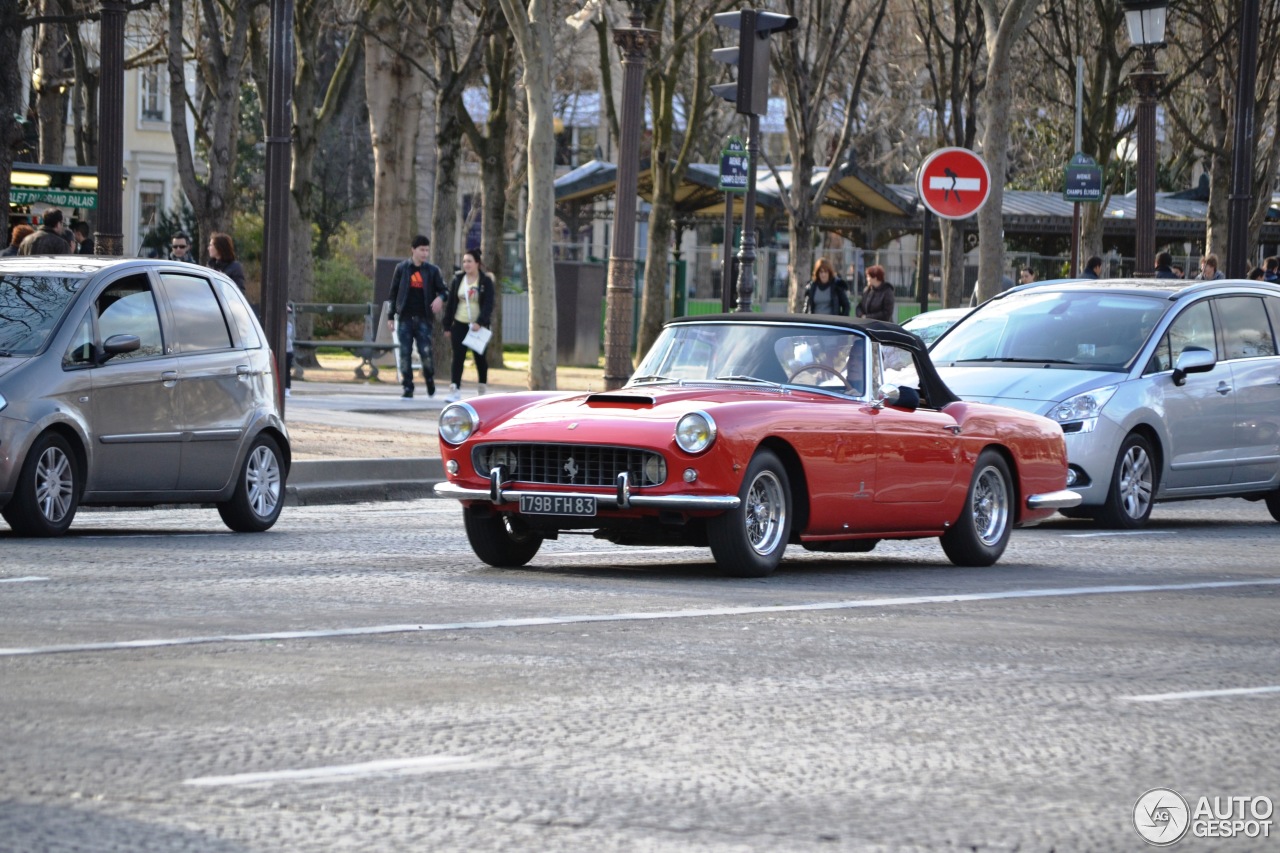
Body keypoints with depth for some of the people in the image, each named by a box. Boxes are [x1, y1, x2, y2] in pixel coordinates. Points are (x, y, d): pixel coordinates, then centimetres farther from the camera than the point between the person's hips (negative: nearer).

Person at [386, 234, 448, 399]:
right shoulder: (402, 268, 6)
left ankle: (429, 379, 17)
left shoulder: (432, 270, 6)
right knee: (405, 353, -2)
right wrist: (391, 316, 7)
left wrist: (440, 298, -17)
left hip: (423, 318, -1)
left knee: (426, 351, -10)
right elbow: (394, 293, 10)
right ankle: (407, 388, 5)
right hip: (405, 318, 1)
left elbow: (443, 290, 8)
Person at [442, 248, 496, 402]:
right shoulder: (457, 280, 7)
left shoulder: (486, 282, -3)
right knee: (458, 357, -7)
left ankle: (482, 389, 22)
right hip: (459, 325, 2)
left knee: (480, 357, 9)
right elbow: (450, 304, 9)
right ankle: (454, 390, -12)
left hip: (478, 326, -2)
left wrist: (480, 322, -23)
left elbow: (488, 305, -10)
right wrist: (447, 326, 5)